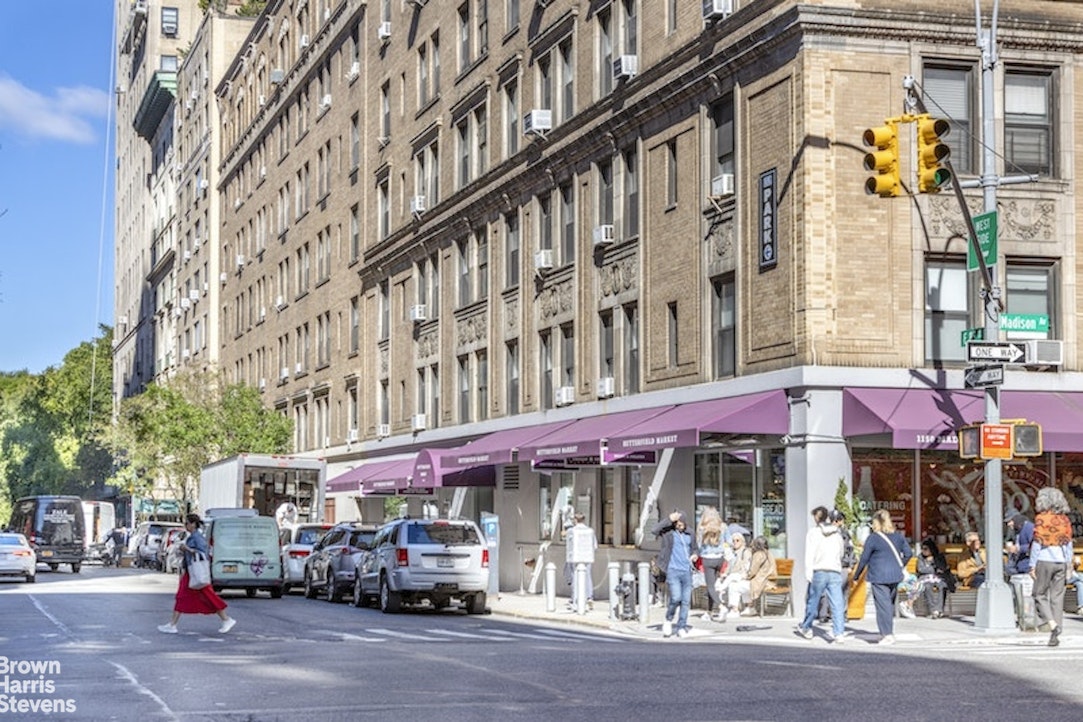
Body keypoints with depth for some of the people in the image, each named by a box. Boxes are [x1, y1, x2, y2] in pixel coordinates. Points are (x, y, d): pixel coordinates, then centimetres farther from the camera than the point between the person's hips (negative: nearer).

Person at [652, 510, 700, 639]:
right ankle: (668, 621, 7)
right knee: (676, 598, -17)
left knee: (686, 601, 4)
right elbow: (656, 530, -20)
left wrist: (695, 554, 5)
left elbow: (695, 548, 28)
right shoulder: (668, 532, -1)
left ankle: (682, 628, 14)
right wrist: (669, 519, -19)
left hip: (687, 572, 5)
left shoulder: (689, 535, 13)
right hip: (673, 571, -5)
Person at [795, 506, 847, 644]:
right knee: (837, 604, -3)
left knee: (812, 601, 13)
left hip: (819, 571, -3)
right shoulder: (837, 533, 11)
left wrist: (808, 573, -11)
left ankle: (806, 628, 28)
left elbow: (810, 554, -9)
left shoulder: (813, 532, -2)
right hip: (835, 572, 3)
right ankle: (838, 633, -11)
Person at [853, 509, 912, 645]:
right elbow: (908, 553, 12)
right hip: (895, 576, 6)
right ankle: (890, 632, 20)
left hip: (879, 577, -6)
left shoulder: (873, 538, -9)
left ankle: (887, 635, -6)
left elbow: (864, 559, -5)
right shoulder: (898, 536, 7)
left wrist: (856, 575, 6)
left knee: (883, 604, -3)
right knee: (891, 604, 16)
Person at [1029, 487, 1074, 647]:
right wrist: (1069, 565, 14)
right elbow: (1068, 543, 9)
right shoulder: (1064, 519, 6)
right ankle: (1055, 636, 5)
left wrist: (1033, 565, -4)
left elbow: (1037, 543, -8)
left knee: (1040, 595, 7)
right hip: (1061, 562, 4)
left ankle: (1052, 624, -14)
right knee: (1057, 597, 7)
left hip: (1044, 561, -4)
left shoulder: (1041, 519, -8)